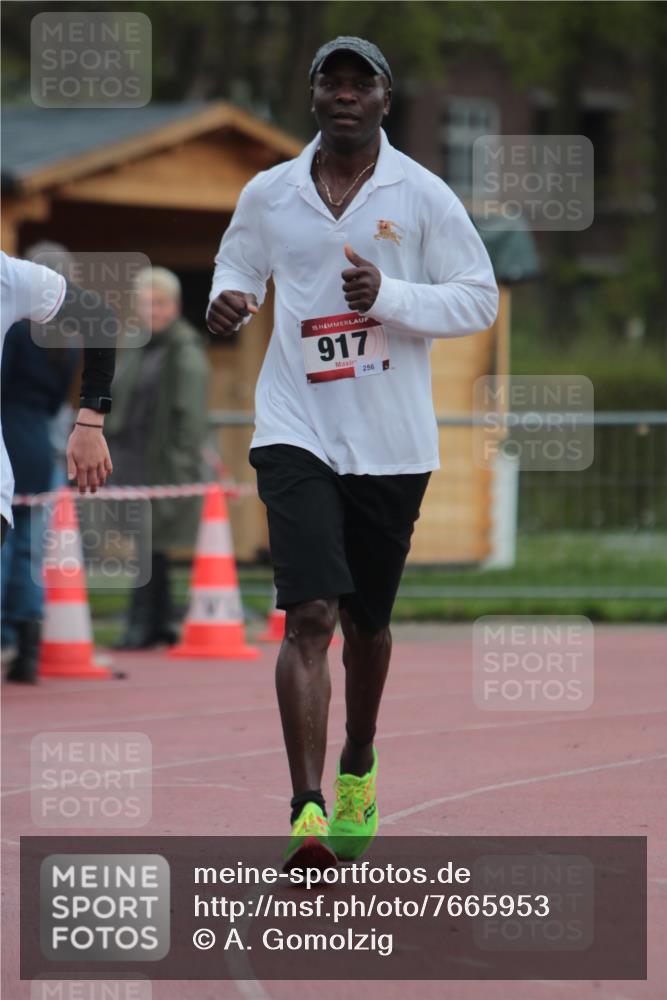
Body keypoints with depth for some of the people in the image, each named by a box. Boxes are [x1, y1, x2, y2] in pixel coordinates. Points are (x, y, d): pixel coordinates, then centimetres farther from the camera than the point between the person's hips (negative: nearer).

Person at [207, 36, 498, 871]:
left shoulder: (422, 196, -1)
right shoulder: (269, 194, 5)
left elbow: (479, 300, -1)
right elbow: (236, 264, 22)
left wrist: (387, 294, -16)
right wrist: (227, 299, -2)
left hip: (391, 445, 1)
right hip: (297, 433, -1)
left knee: (367, 620, 15)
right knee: (310, 615, -17)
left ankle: (357, 768, 41)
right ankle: (307, 811, -22)